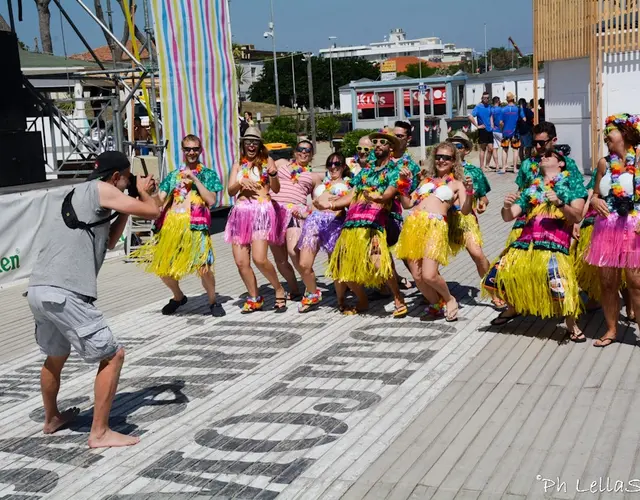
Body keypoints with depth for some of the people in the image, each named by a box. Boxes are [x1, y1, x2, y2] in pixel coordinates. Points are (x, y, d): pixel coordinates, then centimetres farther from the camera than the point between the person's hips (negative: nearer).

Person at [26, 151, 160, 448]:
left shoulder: (75, 196, 25)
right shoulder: (99, 189, -2)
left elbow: (109, 241, 30)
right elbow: (152, 212, -2)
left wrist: (127, 206, 25)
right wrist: (143, 192, 18)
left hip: (38, 290, 10)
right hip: (64, 294, -10)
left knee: (56, 357, 29)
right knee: (112, 356, 0)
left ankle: (52, 419, 48)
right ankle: (99, 434, 5)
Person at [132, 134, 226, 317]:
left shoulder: (208, 174, 11)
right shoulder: (173, 175, 19)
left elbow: (211, 200, -4)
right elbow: (159, 201, 11)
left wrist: (195, 180, -7)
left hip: (195, 225, -4)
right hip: (170, 224, 4)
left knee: (203, 266, -18)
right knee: (162, 266, 4)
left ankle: (213, 301, 7)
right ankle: (178, 297, 32)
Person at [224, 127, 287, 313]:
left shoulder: (267, 161, 6)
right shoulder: (238, 165, 16)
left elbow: (276, 189, -2)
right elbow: (230, 191, 8)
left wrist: (273, 174, -22)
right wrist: (241, 182, -12)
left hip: (262, 212, -4)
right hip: (240, 213, 4)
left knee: (259, 259, -18)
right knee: (241, 262, 0)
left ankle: (279, 290, 4)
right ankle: (254, 299, 17)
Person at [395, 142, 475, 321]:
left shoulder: (457, 184, 15)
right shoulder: (426, 180, 26)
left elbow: (465, 210, 2)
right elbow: (407, 204, 22)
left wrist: (469, 192, -13)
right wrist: (405, 182, 11)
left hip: (435, 226, -4)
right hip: (413, 224, 4)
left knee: (429, 275, -17)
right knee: (417, 276, 1)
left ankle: (449, 299, 13)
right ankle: (437, 303, 26)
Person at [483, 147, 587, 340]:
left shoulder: (571, 182, 11)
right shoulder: (532, 188, 22)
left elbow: (577, 216, 0)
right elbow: (508, 217, 16)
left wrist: (560, 204, -15)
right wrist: (507, 206, -6)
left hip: (555, 243, -5)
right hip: (526, 241, 5)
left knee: (560, 285, -23)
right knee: (496, 278, 2)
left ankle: (572, 326, 5)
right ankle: (514, 308, 32)